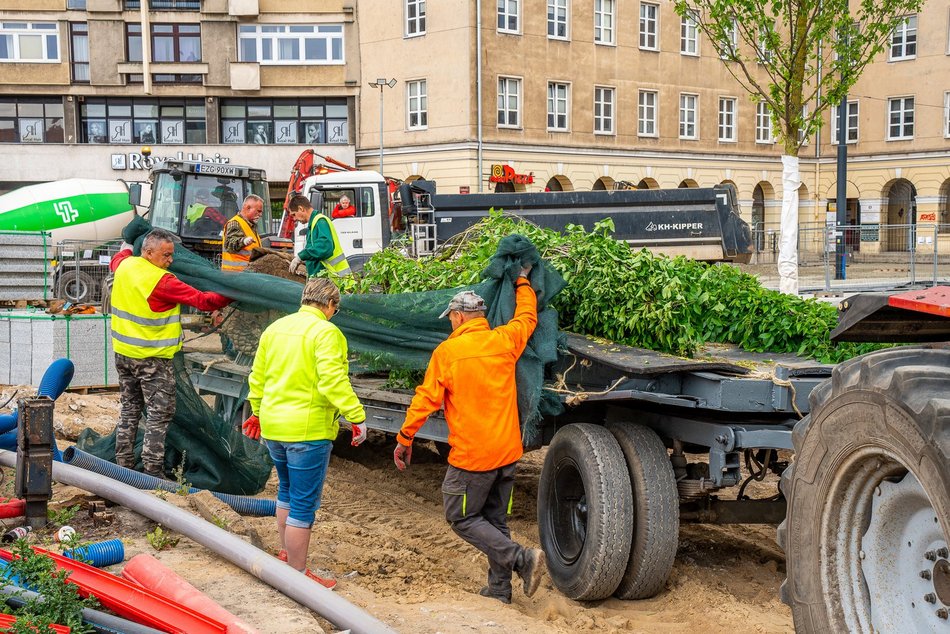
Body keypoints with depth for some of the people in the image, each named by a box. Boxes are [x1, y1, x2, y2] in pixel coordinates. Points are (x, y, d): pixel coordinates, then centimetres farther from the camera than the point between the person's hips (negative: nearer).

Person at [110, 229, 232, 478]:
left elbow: (117, 259, 28)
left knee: (129, 410, 17)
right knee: (159, 414, -3)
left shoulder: (125, 266, 1)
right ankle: (153, 472, -6)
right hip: (152, 358, -8)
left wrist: (127, 248, 49)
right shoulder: (162, 282, -22)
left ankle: (123, 465, 22)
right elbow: (202, 300, -21)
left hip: (123, 352, 8)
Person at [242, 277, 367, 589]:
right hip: (308, 430, -8)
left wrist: (257, 411, 31)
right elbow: (333, 382, -25)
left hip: (272, 427, 8)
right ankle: (298, 574, 7)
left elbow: (257, 377, 18)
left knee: (287, 491, 26)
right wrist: (357, 417, -22)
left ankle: (285, 553, 39)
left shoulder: (275, 328, 10)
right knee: (304, 504, 1)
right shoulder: (326, 332, -14)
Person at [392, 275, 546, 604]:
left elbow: (425, 400, -7)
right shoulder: (505, 341, 3)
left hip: (471, 454, -6)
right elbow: (527, 317, 25)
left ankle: (522, 558, -10)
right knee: (495, 521, 16)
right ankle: (499, 589, 19)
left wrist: (404, 438, 3)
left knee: (462, 518, 5)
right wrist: (523, 283, 42)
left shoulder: (447, 351, -10)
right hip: (507, 451, 6)